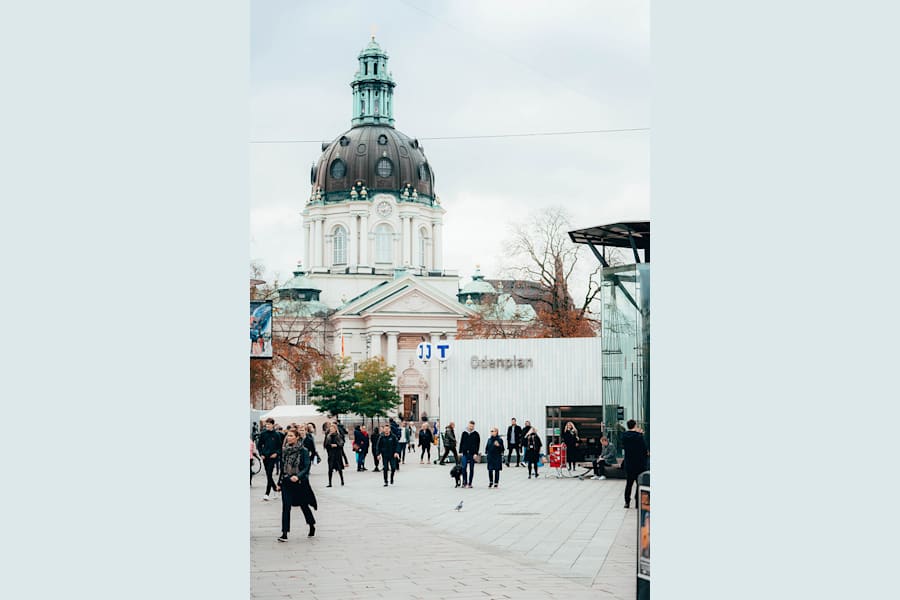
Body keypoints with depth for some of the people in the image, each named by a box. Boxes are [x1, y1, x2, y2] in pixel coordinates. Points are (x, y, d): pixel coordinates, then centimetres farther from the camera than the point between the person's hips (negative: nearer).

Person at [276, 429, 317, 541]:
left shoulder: (303, 451, -8)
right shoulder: (285, 450, 6)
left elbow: (306, 467, -12)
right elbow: (282, 466, 13)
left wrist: (298, 476, -29)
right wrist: (280, 482, 13)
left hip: (300, 482, -3)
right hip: (287, 482, 3)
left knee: (304, 505, 12)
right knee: (286, 506, -8)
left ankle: (312, 525, 36)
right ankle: (284, 533, -10)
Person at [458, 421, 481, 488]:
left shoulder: (476, 434, 0)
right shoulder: (464, 433, 6)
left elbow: (478, 444, -2)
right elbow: (461, 443, 10)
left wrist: (476, 453, -10)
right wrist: (460, 452, 5)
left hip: (472, 454, -1)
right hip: (465, 453, 1)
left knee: (471, 469, 4)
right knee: (464, 468, -5)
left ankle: (470, 483, 9)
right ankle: (464, 482, 4)